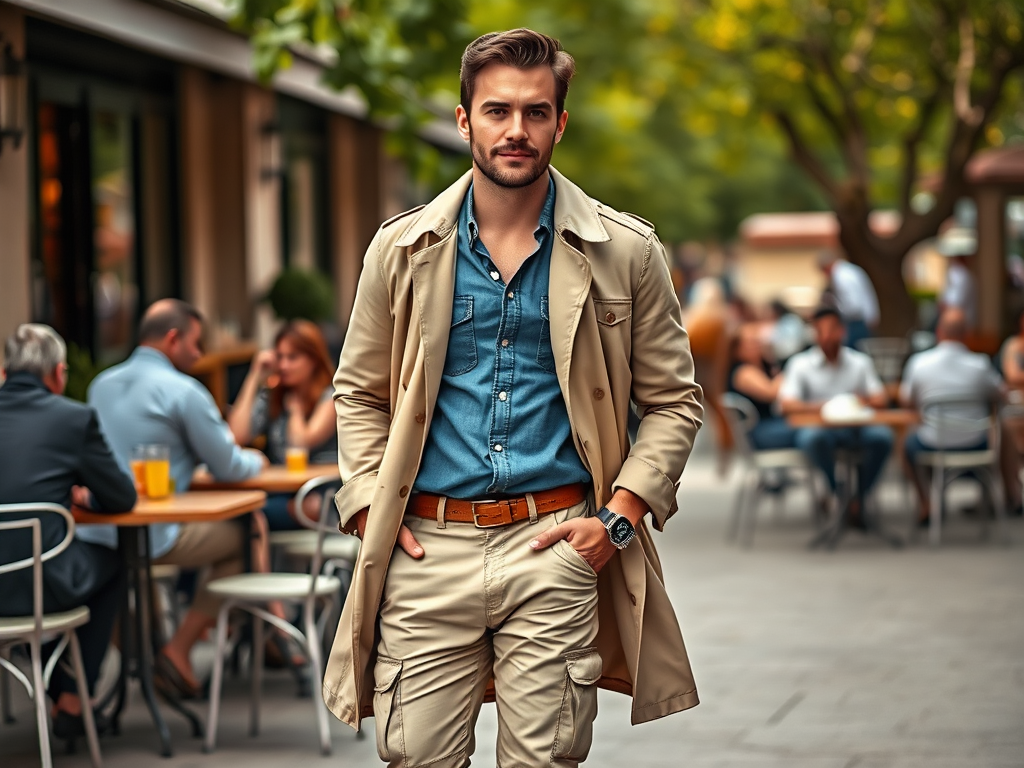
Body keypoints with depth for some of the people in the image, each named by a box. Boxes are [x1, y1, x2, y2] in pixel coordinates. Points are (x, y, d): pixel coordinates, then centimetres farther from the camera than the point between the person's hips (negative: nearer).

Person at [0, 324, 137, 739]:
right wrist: (89, 494, 25)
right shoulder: (74, 417, -5)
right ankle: (74, 702, 28)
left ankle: (60, 697, 42)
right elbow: (122, 498, 3)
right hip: (37, 585, -4)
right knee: (110, 567, 29)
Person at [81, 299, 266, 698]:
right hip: (152, 538, -7)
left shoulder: (101, 384, 13)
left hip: (94, 533, 8)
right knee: (239, 537, 13)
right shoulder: (182, 390, -9)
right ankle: (178, 650, 6)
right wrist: (255, 460, 21)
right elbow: (229, 468, -4)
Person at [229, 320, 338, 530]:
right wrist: (255, 377, 6)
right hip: (278, 494, 5)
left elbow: (302, 443, -8)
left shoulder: (331, 396, 2)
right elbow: (237, 437, -1)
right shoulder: (270, 398, 17)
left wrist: (295, 407, 11)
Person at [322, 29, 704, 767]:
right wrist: (370, 511, 2)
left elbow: (673, 400, 8)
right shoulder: (402, 249, 6)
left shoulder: (623, 252, 3)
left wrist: (619, 517, -4)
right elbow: (359, 394, 16)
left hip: (555, 545, -1)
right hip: (428, 548, 1)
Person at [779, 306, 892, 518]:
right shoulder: (800, 364, 6)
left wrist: (866, 401, -21)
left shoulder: (860, 362, 13)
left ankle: (858, 496, -12)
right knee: (813, 437, -39)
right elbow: (786, 404, -7)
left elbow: (880, 399, 5)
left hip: (855, 428, 2)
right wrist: (815, 408, -27)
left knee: (882, 436, -30)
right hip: (817, 426, -2)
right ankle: (834, 492, -17)